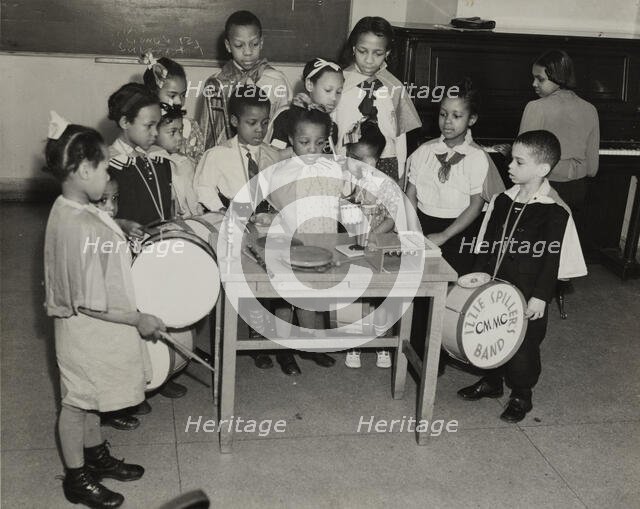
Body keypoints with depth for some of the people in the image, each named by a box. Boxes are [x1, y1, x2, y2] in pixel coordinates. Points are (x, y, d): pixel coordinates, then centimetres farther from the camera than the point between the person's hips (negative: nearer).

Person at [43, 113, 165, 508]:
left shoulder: (67, 208, -1)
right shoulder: (83, 229, -31)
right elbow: (91, 304, -28)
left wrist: (122, 235, 8)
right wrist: (140, 320, -19)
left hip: (93, 332, 9)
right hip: (87, 333, -9)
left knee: (89, 397, 26)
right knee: (77, 402, 10)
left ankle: (96, 456, 46)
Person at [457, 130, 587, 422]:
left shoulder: (555, 212, -15)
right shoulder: (503, 201, 3)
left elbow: (553, 259, -15)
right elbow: (488, 243, 11)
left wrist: (540, 297, -15)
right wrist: (480, 275, 7)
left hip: (527, 294, -6)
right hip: (495, 288, 6)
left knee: (523, 342, 7)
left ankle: (521, 396, 27)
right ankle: (492, 381, 39)